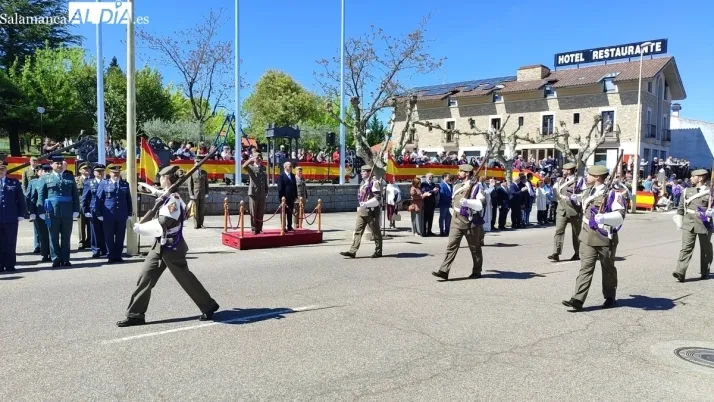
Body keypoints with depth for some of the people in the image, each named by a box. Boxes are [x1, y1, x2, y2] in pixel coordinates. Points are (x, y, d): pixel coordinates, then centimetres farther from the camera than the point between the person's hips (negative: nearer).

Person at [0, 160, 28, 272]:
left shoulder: (14, 182, 8)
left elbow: (21, 199, 7)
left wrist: (21, 214, -1)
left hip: (11, 218, 0)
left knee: (10, 243, 4)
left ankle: (10, 265, 11)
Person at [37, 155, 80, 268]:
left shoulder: (70, 178, 11)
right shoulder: (46, 178, 7)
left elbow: (75, 195, 10)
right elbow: (41, 195, 4)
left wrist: (76, 210, 3)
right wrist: (42, 211, -4)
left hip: (67, 212, 1)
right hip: (52, 212, -1)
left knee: (66, 237, 5)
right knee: (54, 237, 3)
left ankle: (65, 259, 11)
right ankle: (56, 259, 9)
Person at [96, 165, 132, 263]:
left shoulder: (125, 184, 10)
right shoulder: (103, 184, 3)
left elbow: (129, 200, 12)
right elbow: (98, 199, 2)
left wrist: (129, 213, 8)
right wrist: (99, 214, -3)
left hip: (122, 216, 2)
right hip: (108, 216, -2)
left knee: (120, 237, 6)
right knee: (109, 237, 4)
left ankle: (118, 255, 15)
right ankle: (111, 256, 12)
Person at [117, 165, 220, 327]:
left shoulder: (172, 200, -21)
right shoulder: (171, 197, 6)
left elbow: (160, 227, -25)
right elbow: (184, 213, 24)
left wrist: (139, 228, -13)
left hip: (171, 247, -9)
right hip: (160, 246, 9)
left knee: (186, 280, 3)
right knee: (145, 278, 6)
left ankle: (209, 307, 18)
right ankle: (135, 315, 13)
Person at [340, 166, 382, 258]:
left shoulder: (374, 182, -12)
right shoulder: (363, 183, 15)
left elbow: (377, 198, -19)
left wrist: (367, 204, -25)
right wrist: (359, 207, 17)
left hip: (371, 211, -8)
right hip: (362, 211, 8)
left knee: (375, 232, 4)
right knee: (357, 231, 2)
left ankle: (378, 251, 16)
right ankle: (352, 251, 1)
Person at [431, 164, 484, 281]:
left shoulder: (475, 187, -8)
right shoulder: (456, 187, 13)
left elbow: (481, 204, -20)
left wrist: (467, 202, -30)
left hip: (471, 222, -5)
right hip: (456, 221, 5)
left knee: (475, 248, 9)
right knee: (451, 245, -4)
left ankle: (477, 272, 24)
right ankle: (444, 271, -9)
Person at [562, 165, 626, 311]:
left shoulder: (611, 194, -13)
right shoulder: (587, 192, 8)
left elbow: (620, 215, -25)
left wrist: (601, 217, -37)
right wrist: (574, 198, 46)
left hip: (605, 238, -5)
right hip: (588, 237, 5)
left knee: (608, 269, 14)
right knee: (585, 268, -3)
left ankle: (610, 297, 32)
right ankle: (578, 300, -8)